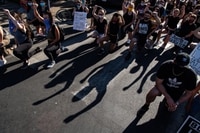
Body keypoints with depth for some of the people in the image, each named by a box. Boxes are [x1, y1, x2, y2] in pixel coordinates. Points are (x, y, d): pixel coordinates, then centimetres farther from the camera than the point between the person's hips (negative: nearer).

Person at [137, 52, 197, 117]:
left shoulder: (191, 75, -29)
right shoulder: (166, 65, -31)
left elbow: (188, 93, -14)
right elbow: (158, 83, -22)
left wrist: (177, 103, -25)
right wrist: (168, 97, -29)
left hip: (177, 92, 2)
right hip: (163, 86, -1)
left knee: (171, 108, -8)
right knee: (152, 93, -29)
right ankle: (146, 105, 3)